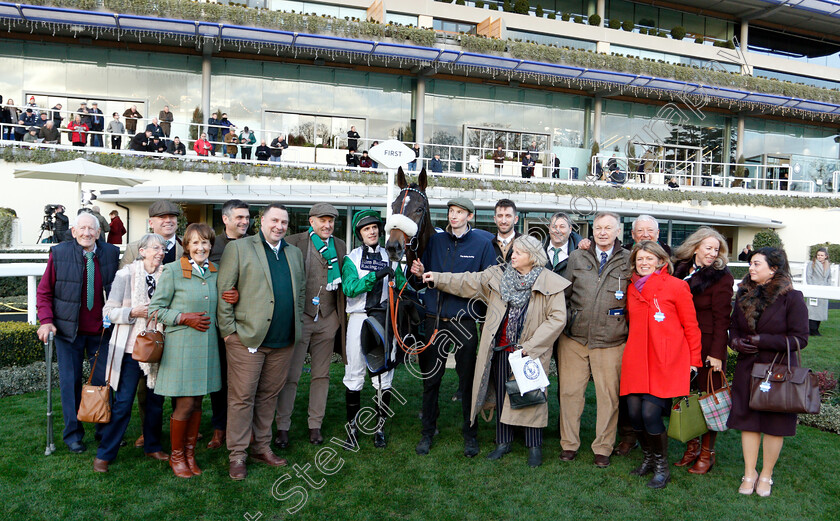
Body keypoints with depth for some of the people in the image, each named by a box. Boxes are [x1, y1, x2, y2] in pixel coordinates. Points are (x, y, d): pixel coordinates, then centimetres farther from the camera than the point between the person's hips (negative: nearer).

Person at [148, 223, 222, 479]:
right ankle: (176, 456, 19)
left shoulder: (216, 271, 10)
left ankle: (190, 453, 27)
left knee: (197, 402, 12)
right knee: (185, 404, -2)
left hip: (208, 345, 5)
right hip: (182, 344, -4)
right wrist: (185, 318, -15)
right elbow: (155, 308, -4)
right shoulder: (172, 271, -5)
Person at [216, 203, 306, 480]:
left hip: (283, 341, 5)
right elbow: (223, 291, -4)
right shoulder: (238, 248, -1)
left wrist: (296, 324, 14)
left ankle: (262, 447, 27)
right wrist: (229, 329, -8)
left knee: (269, 395, 14)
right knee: (242, 397, 1)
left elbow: (301, 290, 22)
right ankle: (237, 455, 13)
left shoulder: (294, 253, 16)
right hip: (247, 337, -5)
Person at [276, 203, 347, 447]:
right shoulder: (295, 242, -3)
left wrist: (343, 316, 9)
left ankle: (315, 425, 23)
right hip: (300, 317, -4)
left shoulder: (340, 246, 10)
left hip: (328, 319, 4)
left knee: (321, 374, 12)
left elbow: (344, 282, 13)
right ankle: (283, 426, 13)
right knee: (291, 375, 1)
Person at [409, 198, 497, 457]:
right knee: (430, 378, 10)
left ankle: (470, 434, 24)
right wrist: (420, 274, -8)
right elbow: (426, 276, 13)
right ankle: (428, 432, 25)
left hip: (464, 319, -2)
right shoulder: (435, 240, 8)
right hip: (434, 318, 3)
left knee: (467, 380, 8)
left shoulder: (483, 243, -1)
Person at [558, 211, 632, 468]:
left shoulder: (629, 260, 3)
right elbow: (564, 294, 10)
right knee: (570, 391, 6)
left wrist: (629, 330, 3)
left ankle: (603, 448, 22)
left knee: (608, 396, 5)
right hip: (574, 338, 1)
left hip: (611, 341, -1)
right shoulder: (576, 257, 7)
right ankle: (569, 444, 22)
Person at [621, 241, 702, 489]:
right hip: (636, 361, 5)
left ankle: (662, 466, 11)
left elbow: (691, 326, 2)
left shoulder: (676, 286, -1)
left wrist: (694, 360, 3)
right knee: (634, 412, -1)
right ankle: (648, 457, 26)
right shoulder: (632, 289, 12)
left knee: (650, 413, -12)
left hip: (666, 362, -4)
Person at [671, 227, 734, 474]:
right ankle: (692, 446, 24)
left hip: (708, 346, -4)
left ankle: (707, 452, 16)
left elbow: (721, 317, -9)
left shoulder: (721, 277, -6)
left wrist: (717, 352, -13)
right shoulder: (680, 271, 7)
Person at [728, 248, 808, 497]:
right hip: (747, 368, 4)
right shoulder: (744, 294, 4)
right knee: (748, 419, 8)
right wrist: (736, 341, -7)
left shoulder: (792, 298, -11)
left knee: (775, 423, 7)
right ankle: (749, 473, 22)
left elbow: (799, 338, -12)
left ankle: (766, 475, 25)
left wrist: (762, 341, -18)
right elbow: (734, 327, 14)